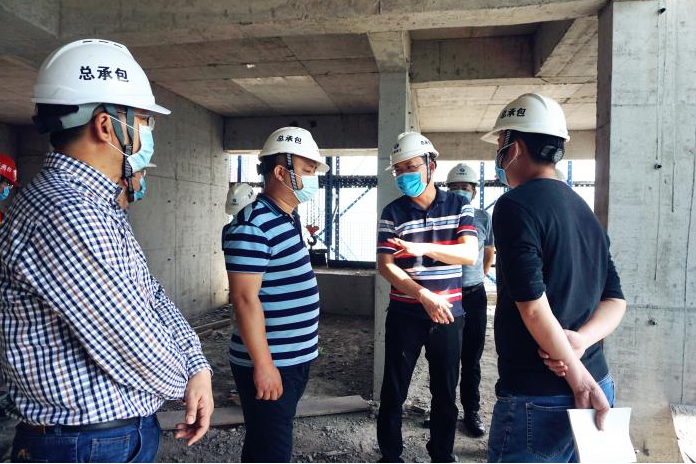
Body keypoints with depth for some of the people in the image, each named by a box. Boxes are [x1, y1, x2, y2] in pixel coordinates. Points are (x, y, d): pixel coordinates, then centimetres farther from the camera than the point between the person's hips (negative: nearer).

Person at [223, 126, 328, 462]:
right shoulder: (254, 224, -21)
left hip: (294, 358, 9)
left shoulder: (288, 217, 10)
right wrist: (263, 364, -23)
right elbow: (245, 299, -24)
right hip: (270, 364, -9)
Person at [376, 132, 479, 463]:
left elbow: (470, 254, -11)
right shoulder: (393, 212, -2)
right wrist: (424, 296, -21)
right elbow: (385, 265, -9)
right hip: (405, 315, -1)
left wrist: (424, 248, -26)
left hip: (449, 314, 1)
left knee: (446, 390, 14)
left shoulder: (459, 206, 1)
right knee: (394, 389, 8)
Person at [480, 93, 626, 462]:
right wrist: (580, 340, -7)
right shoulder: (583, 210, 11)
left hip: (538, 398, -8)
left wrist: (578, 378, -12)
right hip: (597, 385, 8)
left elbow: (533, 306, -22)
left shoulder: (515, 204, -15)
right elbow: (615, 300, 10)